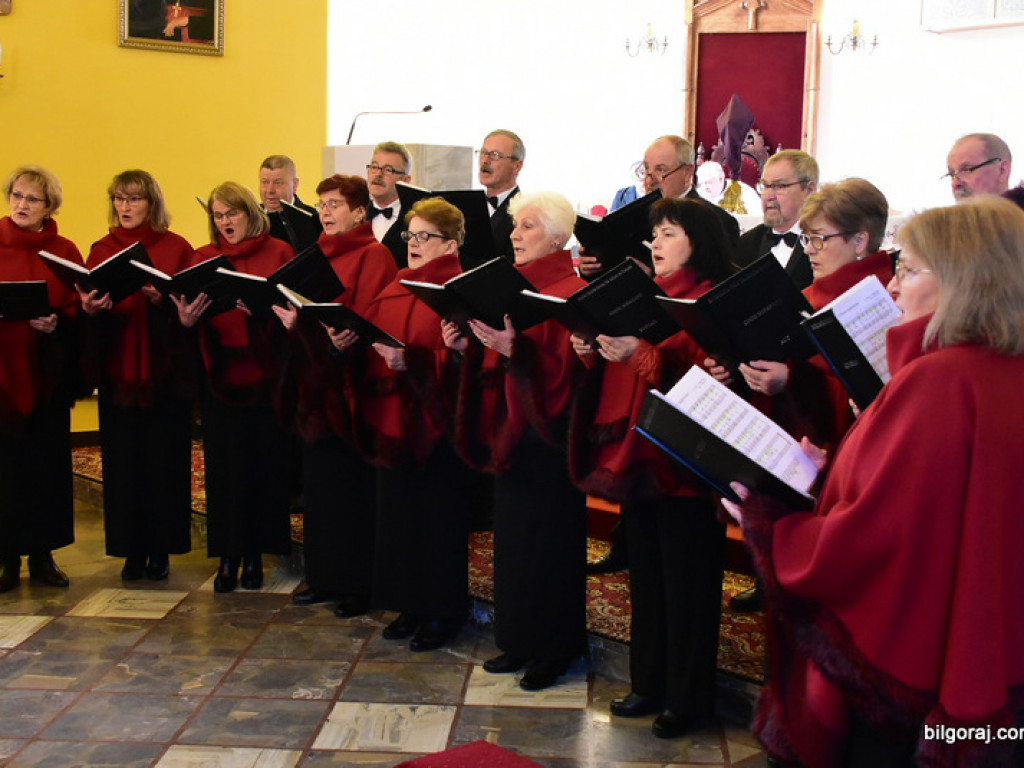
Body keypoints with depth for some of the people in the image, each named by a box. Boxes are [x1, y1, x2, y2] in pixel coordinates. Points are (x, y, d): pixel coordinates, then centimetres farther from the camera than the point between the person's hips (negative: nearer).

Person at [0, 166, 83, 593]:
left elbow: (79, 309, 3)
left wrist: (56, 323, -16)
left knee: (48, 462, 4)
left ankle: (42, 554, 16)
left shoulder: (64, 252, 5)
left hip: (47, 372, 1)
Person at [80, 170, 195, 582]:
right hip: (117, 372, 3)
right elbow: (87, 306, 8)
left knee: (164, 459, 1)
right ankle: (132, 549, 12)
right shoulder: (101, 250, 11)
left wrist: (162, 300, -22)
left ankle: (161, 550, 11)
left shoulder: (177, 248, 2)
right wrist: (91, 308, -14)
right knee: (123, 461, 3)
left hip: (166, 372, -2)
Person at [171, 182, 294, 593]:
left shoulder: (279, 253, 3)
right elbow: (189, 306, 3)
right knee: (223, 466, 4)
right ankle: (228, 556, 15)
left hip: (264, 374, -2)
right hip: (219, 374, 2)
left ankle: (255, 554, 17)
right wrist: (185, 318, -18)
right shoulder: (203, 258, 11)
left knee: (264, 463, 3)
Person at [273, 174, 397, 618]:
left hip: (349, 384, -8)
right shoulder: (316, 254, 17)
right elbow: (300, 305, 16)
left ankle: (358, 586, 9)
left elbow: (365, 320, -17)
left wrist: (307, 320, -26)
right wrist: (288, 312, -6)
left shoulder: (373, 256, -8)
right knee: (319, 485, 12)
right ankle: (325, 577, 23)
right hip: (314, 384, 8)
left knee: (353, 488, -1)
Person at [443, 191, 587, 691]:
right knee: (512, 533, 13)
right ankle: (521, 640, 26)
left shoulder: (571, 294, -12)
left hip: (549, 431, -8)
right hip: (509, 427, 8)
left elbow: (563, 370, -21)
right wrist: (465, 345, -5)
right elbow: (491, 363, 13)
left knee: (547, 536, 1)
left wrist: (515, 348, -32)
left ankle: (555, 648, 16)